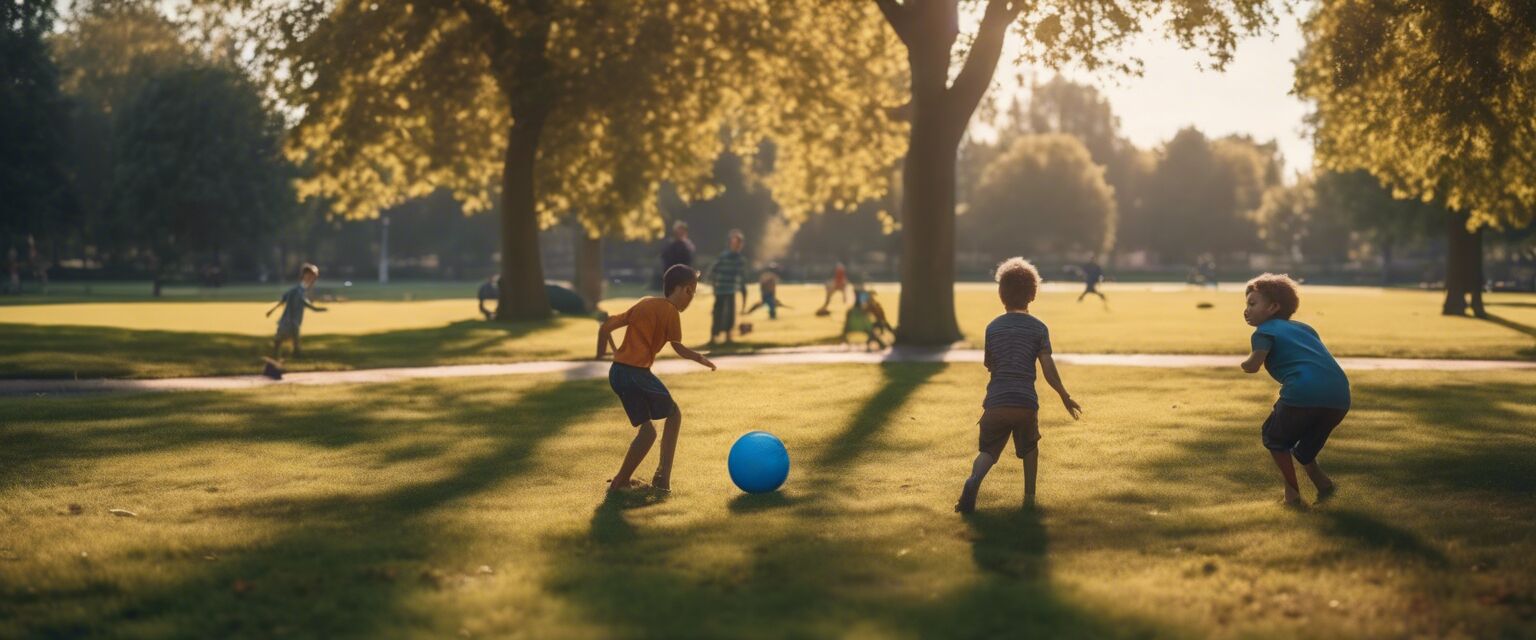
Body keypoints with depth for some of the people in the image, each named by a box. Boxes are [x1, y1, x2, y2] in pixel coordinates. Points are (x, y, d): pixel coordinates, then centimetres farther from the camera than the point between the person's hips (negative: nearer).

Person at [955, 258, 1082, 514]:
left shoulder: (993, 327, 7)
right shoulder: (1038, 328, 0)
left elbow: (989, 365, 13)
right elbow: (1048, 369, -4)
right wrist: (1065, 397, 6)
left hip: (996, 403, 1)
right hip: (1026, 402, -1)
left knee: (987, 451, 5)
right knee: (1030, 448, 24)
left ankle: (974, 479, -25)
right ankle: (1029, 496, 20)